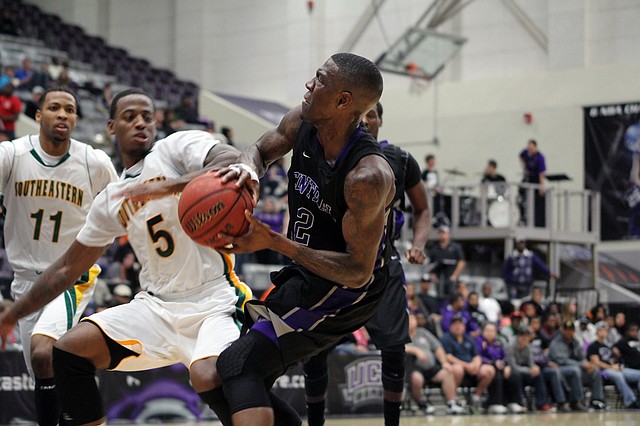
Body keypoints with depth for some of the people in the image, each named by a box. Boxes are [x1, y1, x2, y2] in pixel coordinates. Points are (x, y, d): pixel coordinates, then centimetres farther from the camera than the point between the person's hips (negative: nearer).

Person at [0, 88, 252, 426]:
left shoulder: (177, 146, -4)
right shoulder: (111, 201, 14)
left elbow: (231, 163, -25)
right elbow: (68, 269, 22)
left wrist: (169, 185, -45)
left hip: (215, 301, -6)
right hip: (158, 306, 6)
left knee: (208, 378, -34)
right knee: (69, 350, -10)